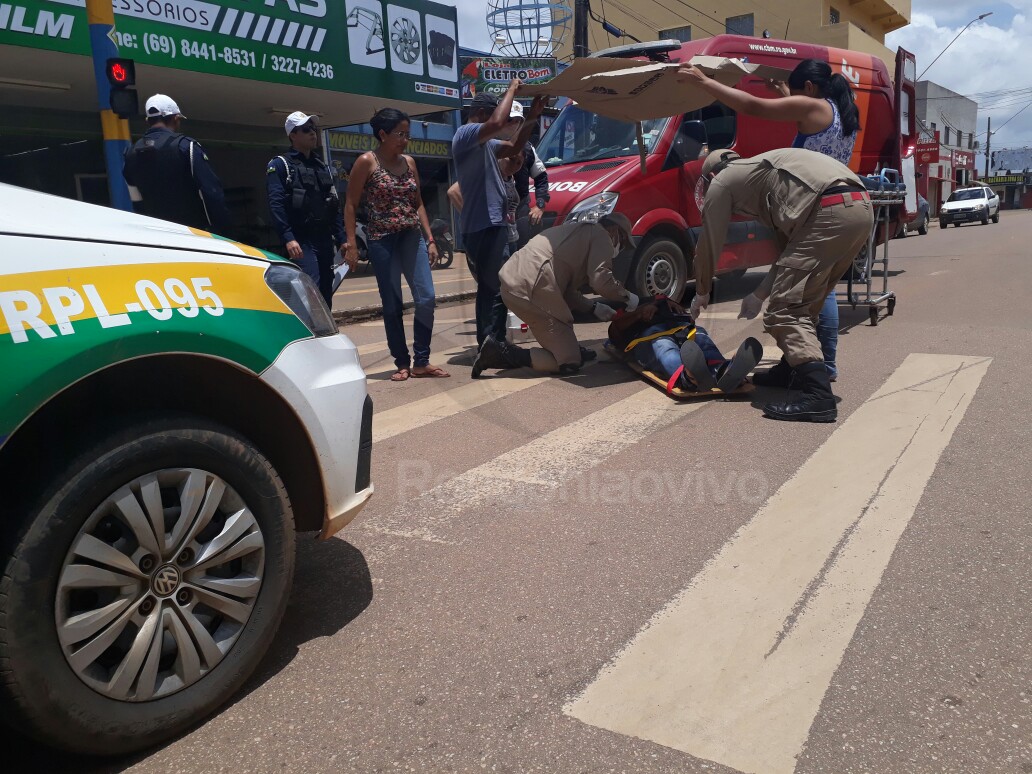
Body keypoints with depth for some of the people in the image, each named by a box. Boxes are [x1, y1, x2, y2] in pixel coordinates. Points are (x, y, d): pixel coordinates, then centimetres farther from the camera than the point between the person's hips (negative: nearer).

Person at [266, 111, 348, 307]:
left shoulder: (323, 167, 22)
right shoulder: (280, 165, 1)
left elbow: (335, 206, 21)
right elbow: (276, 204, -11)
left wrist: (342, 241, 12)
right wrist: (288, 239, -24)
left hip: (325, 240, 7)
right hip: (301, 241, -7)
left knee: (325, 296, 7)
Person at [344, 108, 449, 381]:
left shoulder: (409, 162, 10)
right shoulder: (366, 162, -5)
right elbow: (351, 205, -4)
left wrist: (430, 240, 9)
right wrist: (351, 242, -11)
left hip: (412, 236, 4)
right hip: (382, 239, -4)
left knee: (426, 298, -6)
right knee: (392, 305, 0)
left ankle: (422, 362, 4)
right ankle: (402, 363, 12)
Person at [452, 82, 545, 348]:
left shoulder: (483, 142, 22)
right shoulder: (466, 134, -10)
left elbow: (513, 148, 26)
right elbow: (498, 123, -27)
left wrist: (531, 117, 14)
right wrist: (511, 89, -12)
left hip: (487, 224, 11)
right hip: (484, 225, -11)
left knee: (489, 286, 14)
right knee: (497, 287, -13)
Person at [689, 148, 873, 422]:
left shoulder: (723, 181, 14)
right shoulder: (760, 171, 37)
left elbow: (709, 243, 18)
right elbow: (786, 242, 36)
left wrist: (702, 292, 32)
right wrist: (761, 292, 39)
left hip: (831, 211, -9)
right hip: (860, 206, 9)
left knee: (785, 308, -8)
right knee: (803, 300, 22)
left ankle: (818, 396, -17)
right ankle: (791, 370, 35)